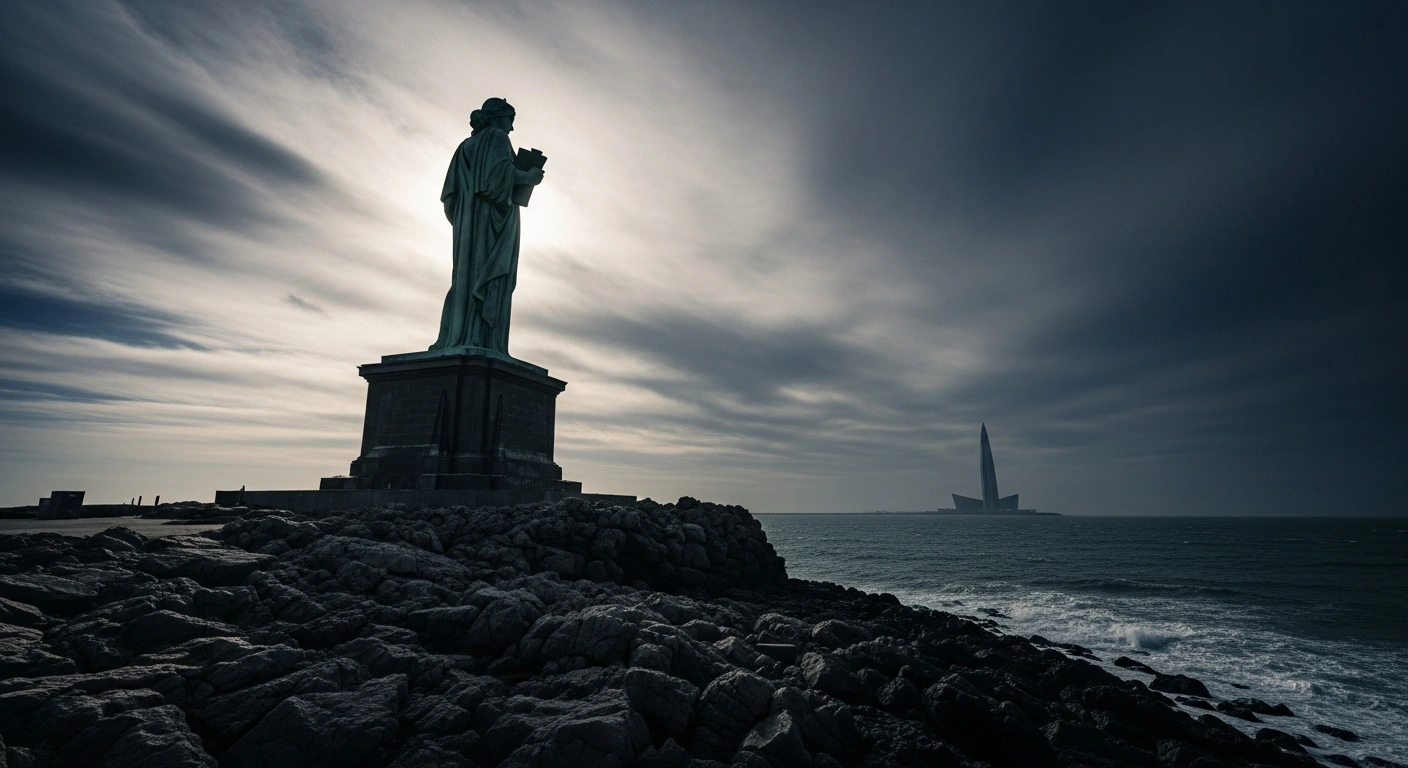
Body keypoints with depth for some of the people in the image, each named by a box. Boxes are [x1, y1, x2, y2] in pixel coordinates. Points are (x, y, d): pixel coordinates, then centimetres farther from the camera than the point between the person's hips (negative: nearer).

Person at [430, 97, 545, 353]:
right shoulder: (498, 137, 4)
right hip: (494, 215, -7)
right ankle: (480, 343, -26)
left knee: (468, 276, 2)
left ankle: (454, 340, -8)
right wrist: (528, 178, 1)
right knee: (492, 277, -15)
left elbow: (451, 188, 16)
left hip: (469, 221, 8)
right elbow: (501, 169, -15)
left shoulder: (468, 144, 25)